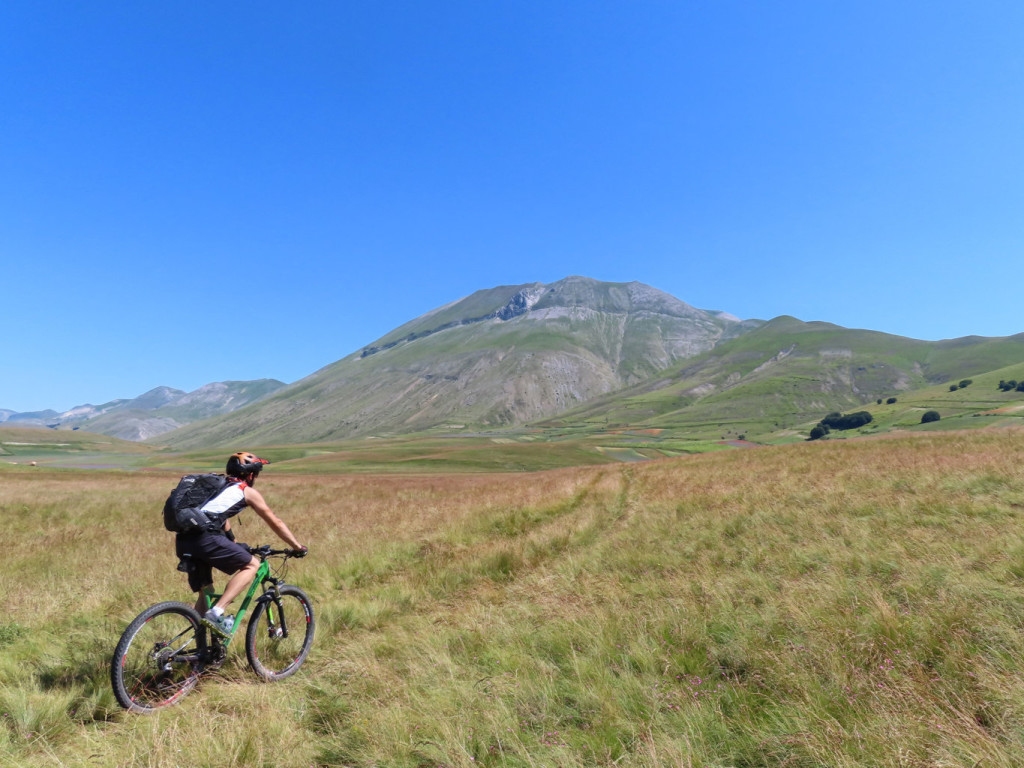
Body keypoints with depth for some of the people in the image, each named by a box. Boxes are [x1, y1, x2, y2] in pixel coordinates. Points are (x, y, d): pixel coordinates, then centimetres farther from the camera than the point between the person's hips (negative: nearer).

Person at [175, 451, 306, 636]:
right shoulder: (248, 491, 9)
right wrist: (299, 547, 22)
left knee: (205, 593, 19)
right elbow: (276, 523, 14)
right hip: (205, 537, -8)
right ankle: (217, 612, -8)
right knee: (252, 565, 4)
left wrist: (236, 546, 53)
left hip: (182, 541, 8)